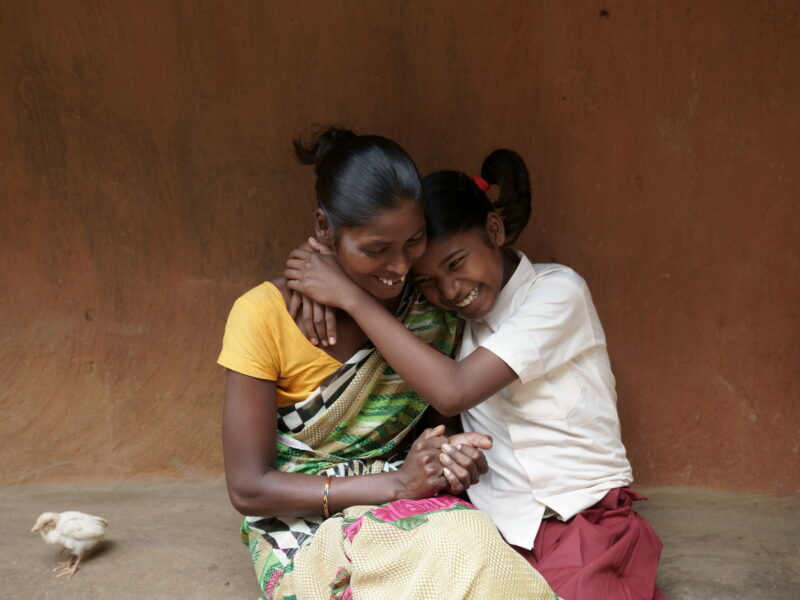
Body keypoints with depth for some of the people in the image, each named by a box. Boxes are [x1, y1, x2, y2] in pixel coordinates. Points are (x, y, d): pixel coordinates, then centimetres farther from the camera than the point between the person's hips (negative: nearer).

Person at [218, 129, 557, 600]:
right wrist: (395, 482, -21)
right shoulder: (263, 317, -14)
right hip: (303, 521, -4)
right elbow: (248, 488, -12)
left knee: (475, 542, -31)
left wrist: (454, 455, -11)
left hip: (414, 505, 4)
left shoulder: (435, 308, -2)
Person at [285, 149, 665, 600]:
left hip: (587, 528, -4)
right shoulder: (450, 318, 8)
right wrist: (323, 288, -7)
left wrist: (350, 296, -16)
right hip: (494, 528, 4)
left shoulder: (557, 291, -8)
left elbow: (452, 392, -19)